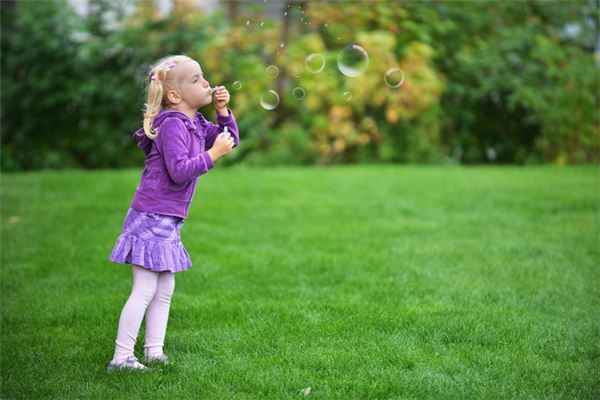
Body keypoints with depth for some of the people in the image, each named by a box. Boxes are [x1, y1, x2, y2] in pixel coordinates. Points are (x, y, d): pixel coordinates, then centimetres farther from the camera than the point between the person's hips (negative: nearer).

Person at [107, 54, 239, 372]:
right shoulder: (173, 125, -18)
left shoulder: (196, 124, 10)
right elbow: (179, 171, -27)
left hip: (168, 221, 10)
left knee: (164, 291, 13)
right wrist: (213, 154, -20)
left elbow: (231, 139, 19)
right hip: (152, 217, -10)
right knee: (144, 291, -8)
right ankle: (121, 358, -2)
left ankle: (154, 352, 21)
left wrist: (223, 111, 4)